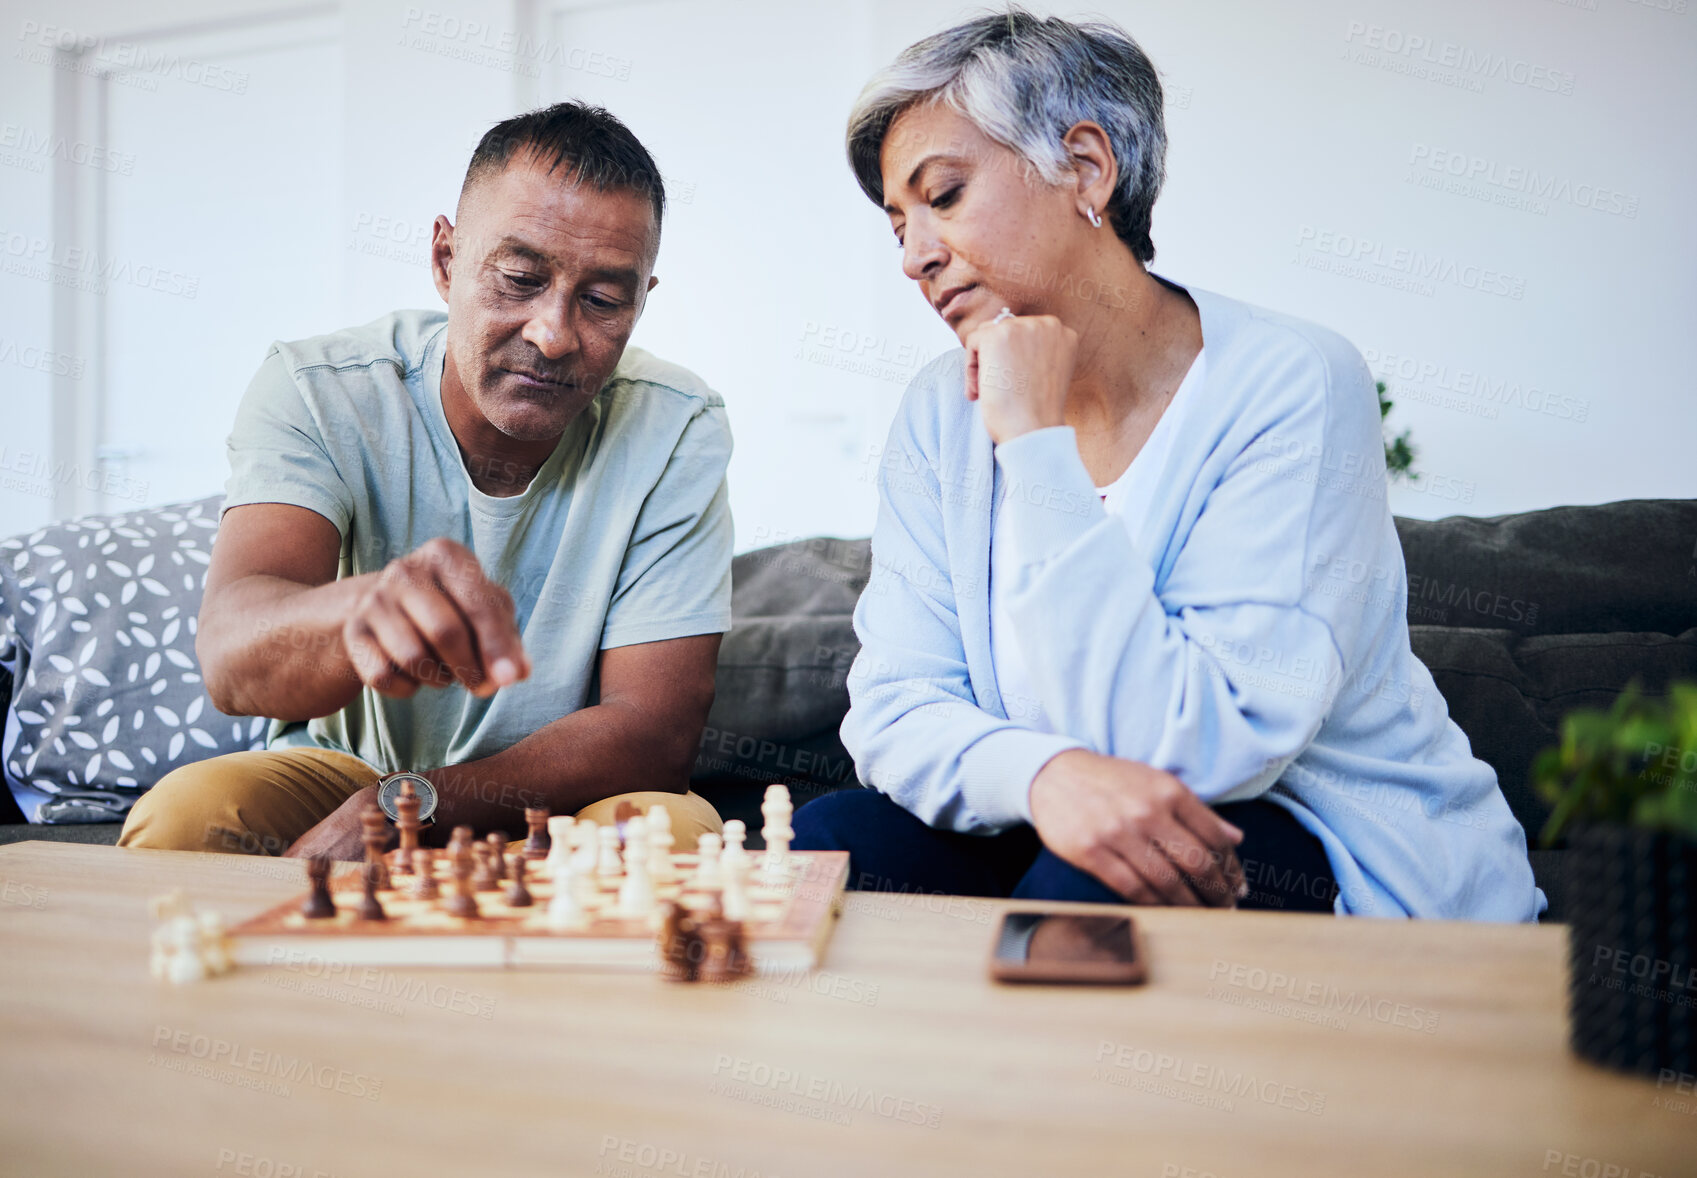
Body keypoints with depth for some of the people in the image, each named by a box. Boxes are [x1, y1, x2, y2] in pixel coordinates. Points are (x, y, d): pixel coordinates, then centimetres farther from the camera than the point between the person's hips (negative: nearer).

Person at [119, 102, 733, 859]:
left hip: (556, 806, 2)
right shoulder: (313, 392, -14)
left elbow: (656, 731, -18)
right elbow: (231, 653, -32)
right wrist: (367, 609, -56)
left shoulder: (677, 430, -15)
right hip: (340, 773, -2)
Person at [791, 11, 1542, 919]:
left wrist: (1038, 445, -25)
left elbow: (1185, 756, -25)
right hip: (1053, 838, 4)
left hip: (1360, 863, -4)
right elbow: (894, 705, -7)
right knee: (823, 844, -19)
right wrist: (1043, 774, -30)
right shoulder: (942, 414, 0)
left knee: (1087, 889, -33)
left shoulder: (1292, 388, -17)